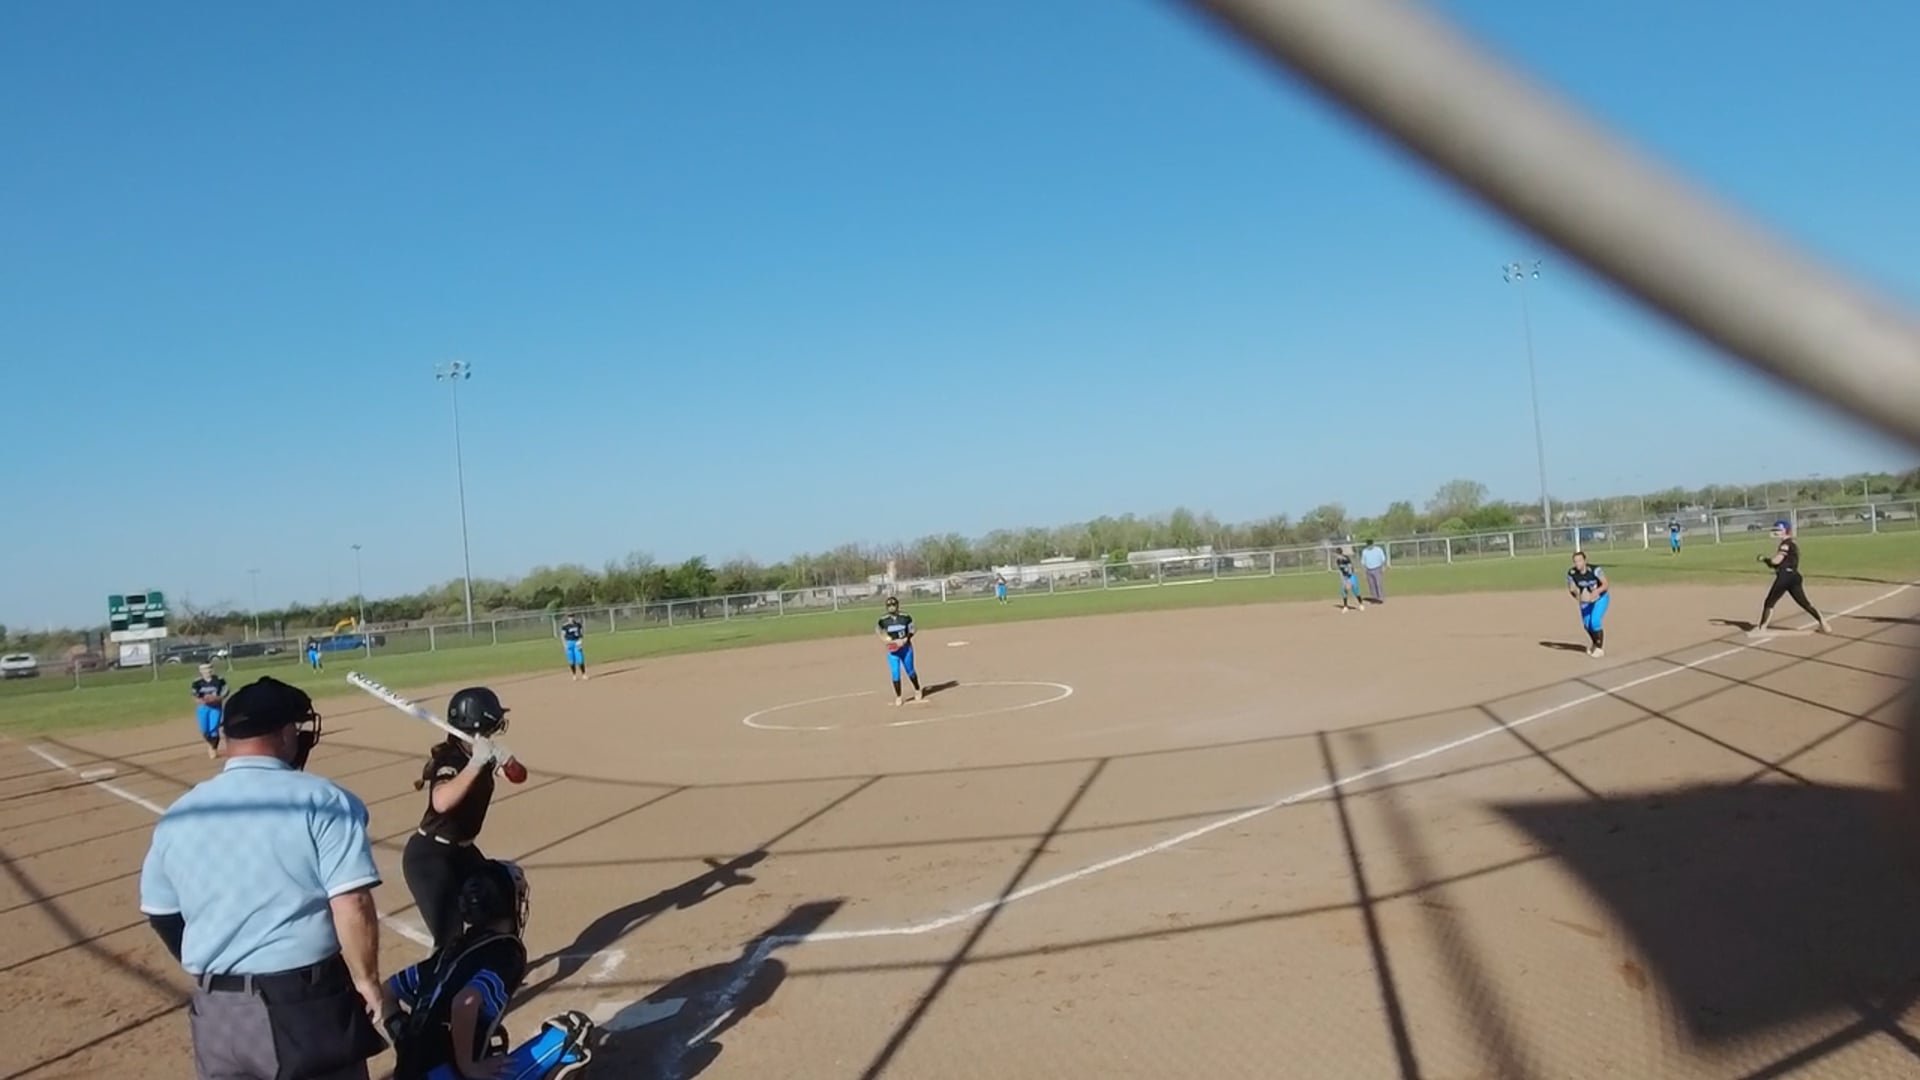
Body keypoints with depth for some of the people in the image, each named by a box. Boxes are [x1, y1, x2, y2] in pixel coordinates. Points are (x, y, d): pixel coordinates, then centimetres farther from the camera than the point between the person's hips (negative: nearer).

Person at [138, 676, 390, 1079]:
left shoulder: (178, 816, 3)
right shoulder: (323, 800, -13)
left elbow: (162, 916, 14)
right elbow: (352, 905, -18)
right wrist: (367, 978, -4)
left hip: (217, 1012, 4)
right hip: (307, 1005, -4)